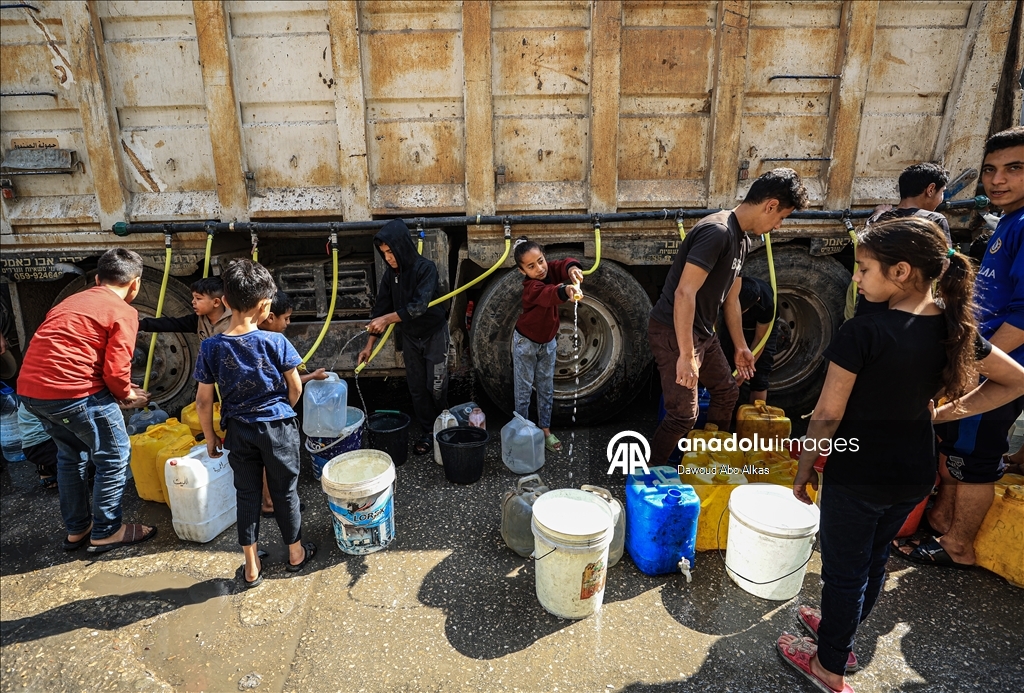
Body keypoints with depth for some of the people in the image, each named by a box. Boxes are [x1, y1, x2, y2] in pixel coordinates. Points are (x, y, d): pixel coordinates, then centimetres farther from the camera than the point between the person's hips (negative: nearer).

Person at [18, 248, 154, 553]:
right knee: (114, 456, 8)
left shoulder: (73, 301, 21)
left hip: (30, 388, 9)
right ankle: (105, 532, 19)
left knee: (71, 454, 25)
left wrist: (118, 392, 26)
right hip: (72, 391, -9)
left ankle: (76, 529, 35)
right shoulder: (123, 312, -5)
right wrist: (128, 396, 8)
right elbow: (116, 370, -12)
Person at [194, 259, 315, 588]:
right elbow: (295, 389, -6)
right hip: (278, 427, -2)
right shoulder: (275, 342, -16)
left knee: (246, 493, 16)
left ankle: (251, 566, 26)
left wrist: (210, 437, 9)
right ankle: (296, 552, 32)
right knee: (285, 491, 14)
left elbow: (203, 401, -5)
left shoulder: (211, 347, -10)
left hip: (239, 431, 2)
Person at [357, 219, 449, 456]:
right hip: (410, 337, 5)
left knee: (436, 387, 1)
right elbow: (380, 308, 0)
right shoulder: (390, 273, -4)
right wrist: (369, 344, -2)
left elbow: (419, 305, -31)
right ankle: (428, 432, 22)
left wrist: (387, 319, -38)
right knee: (416, 387, 9)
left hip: (434, 334, -5)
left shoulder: (426, 268, -21)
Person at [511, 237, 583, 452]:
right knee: (524, 390, 5)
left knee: (546, 389, 14)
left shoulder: (550, 270, -14)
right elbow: (548, 294, -52)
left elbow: (563, 265, -33)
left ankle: (545, 430, 27)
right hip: (526, 342, -6)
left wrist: (572, 268, -58)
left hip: (547, 341, 6)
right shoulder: (531, 288, -31)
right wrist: (565, 290, -74)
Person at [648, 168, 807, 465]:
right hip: (673, 332, -10)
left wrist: (741, 347, 24)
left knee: (727, 392, 22)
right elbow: (684, 293, -28)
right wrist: (686, 355, -28)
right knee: (684, 415, -6)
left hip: (703, 332, 10)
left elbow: (731, 298, 19)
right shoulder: (717, 231, -22)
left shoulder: (742, 239, 10)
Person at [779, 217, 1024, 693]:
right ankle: (841, 629, 47)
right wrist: (941, 413, 7)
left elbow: (827, 415, -20)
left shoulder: (863, 333, -25)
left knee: (844, 570, 11)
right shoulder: (953, 328, -5)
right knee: (873, 559, 25)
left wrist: (805, 467, -6)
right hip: (914, 474, 7)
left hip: (856, 475, -6)